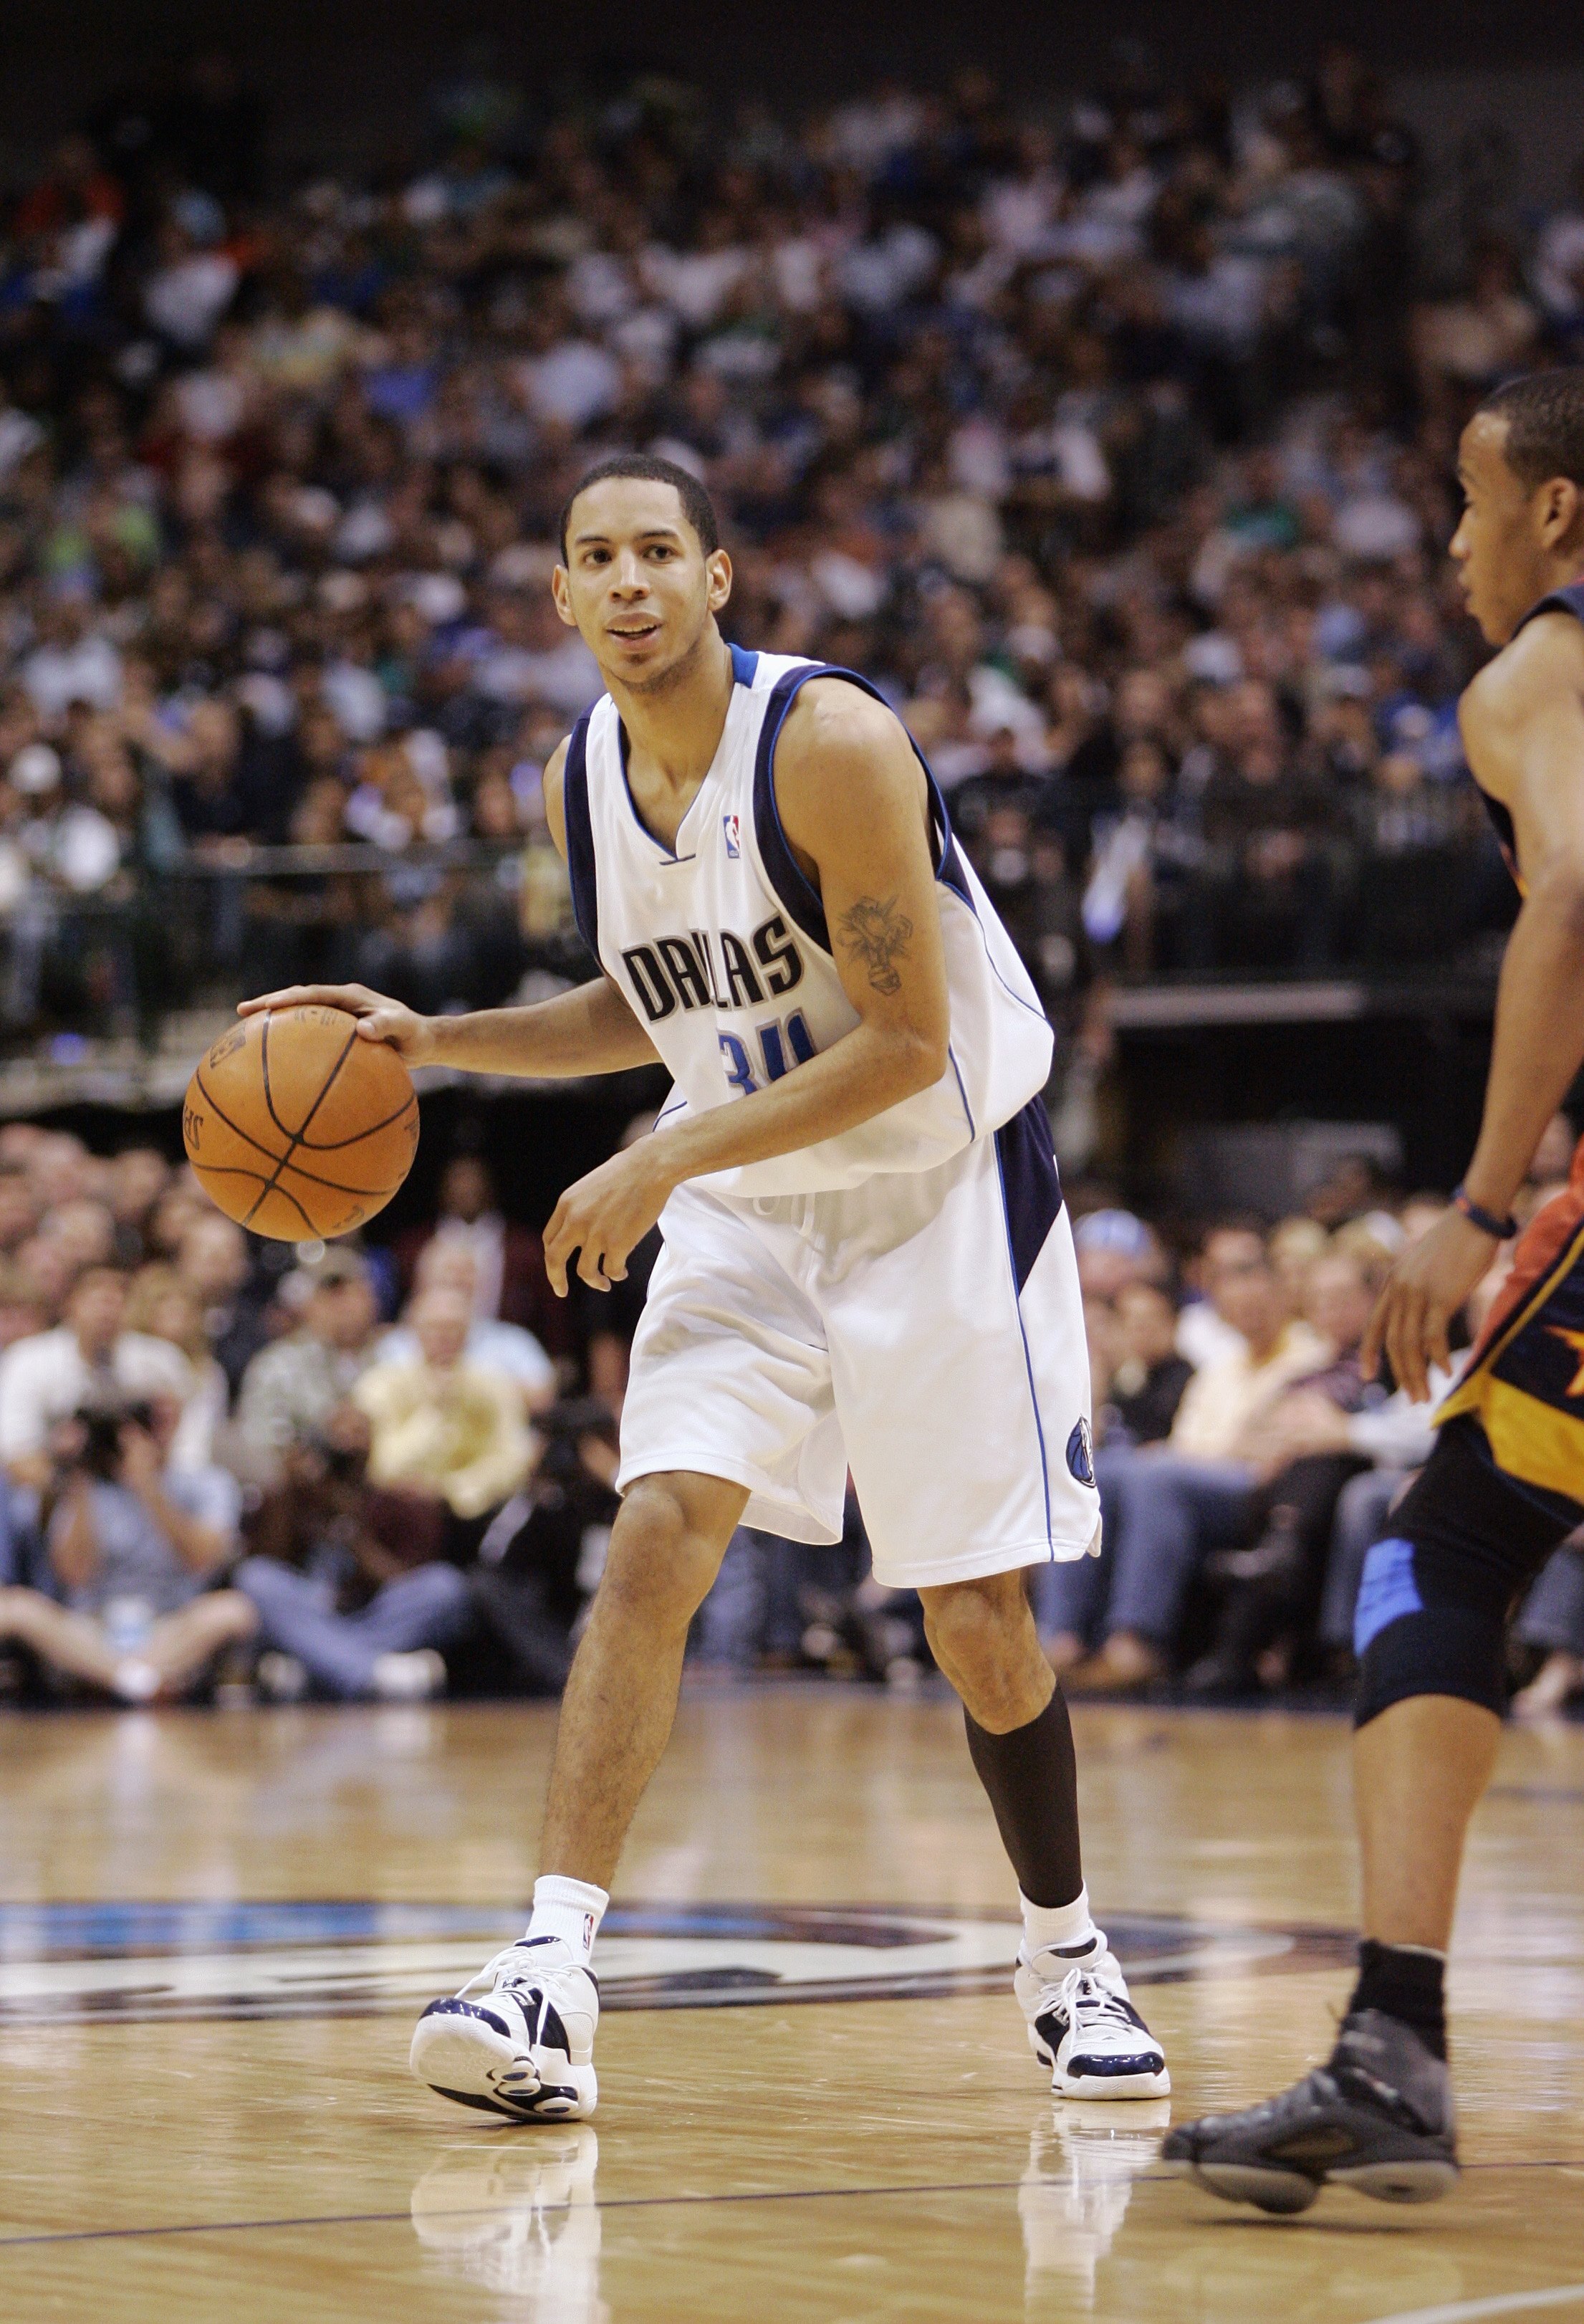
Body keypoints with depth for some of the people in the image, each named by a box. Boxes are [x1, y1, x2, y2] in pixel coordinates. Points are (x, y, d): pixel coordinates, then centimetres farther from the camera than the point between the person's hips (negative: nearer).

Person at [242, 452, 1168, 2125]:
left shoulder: (829, 744, -22)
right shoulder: (578, 780, -1)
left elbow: (909, 1044, -23)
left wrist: (665, 1164, -24)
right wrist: (435, 1041, 4)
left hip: (939, 1197, -5)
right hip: (746, 1214, 5)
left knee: (977, 1620, -1)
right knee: (653, 1536, -14)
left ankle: (1065, 1958, 23)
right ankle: (553, 1967, -20)